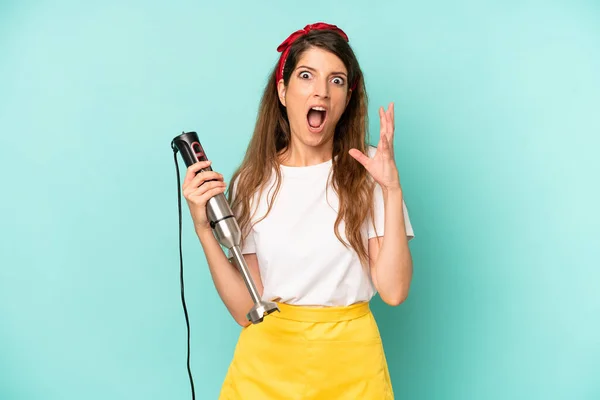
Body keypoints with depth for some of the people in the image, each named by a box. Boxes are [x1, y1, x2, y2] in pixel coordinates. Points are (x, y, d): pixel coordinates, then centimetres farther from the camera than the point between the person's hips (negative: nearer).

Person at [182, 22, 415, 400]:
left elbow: (393, 290, -14)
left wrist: (392, 190, -20)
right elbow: (246, 309, -5)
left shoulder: (367, 171, -7)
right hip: (267, 360, 1)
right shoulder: (252, 182, -1)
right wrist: (204, 228, -15)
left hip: (350, 362, -1)